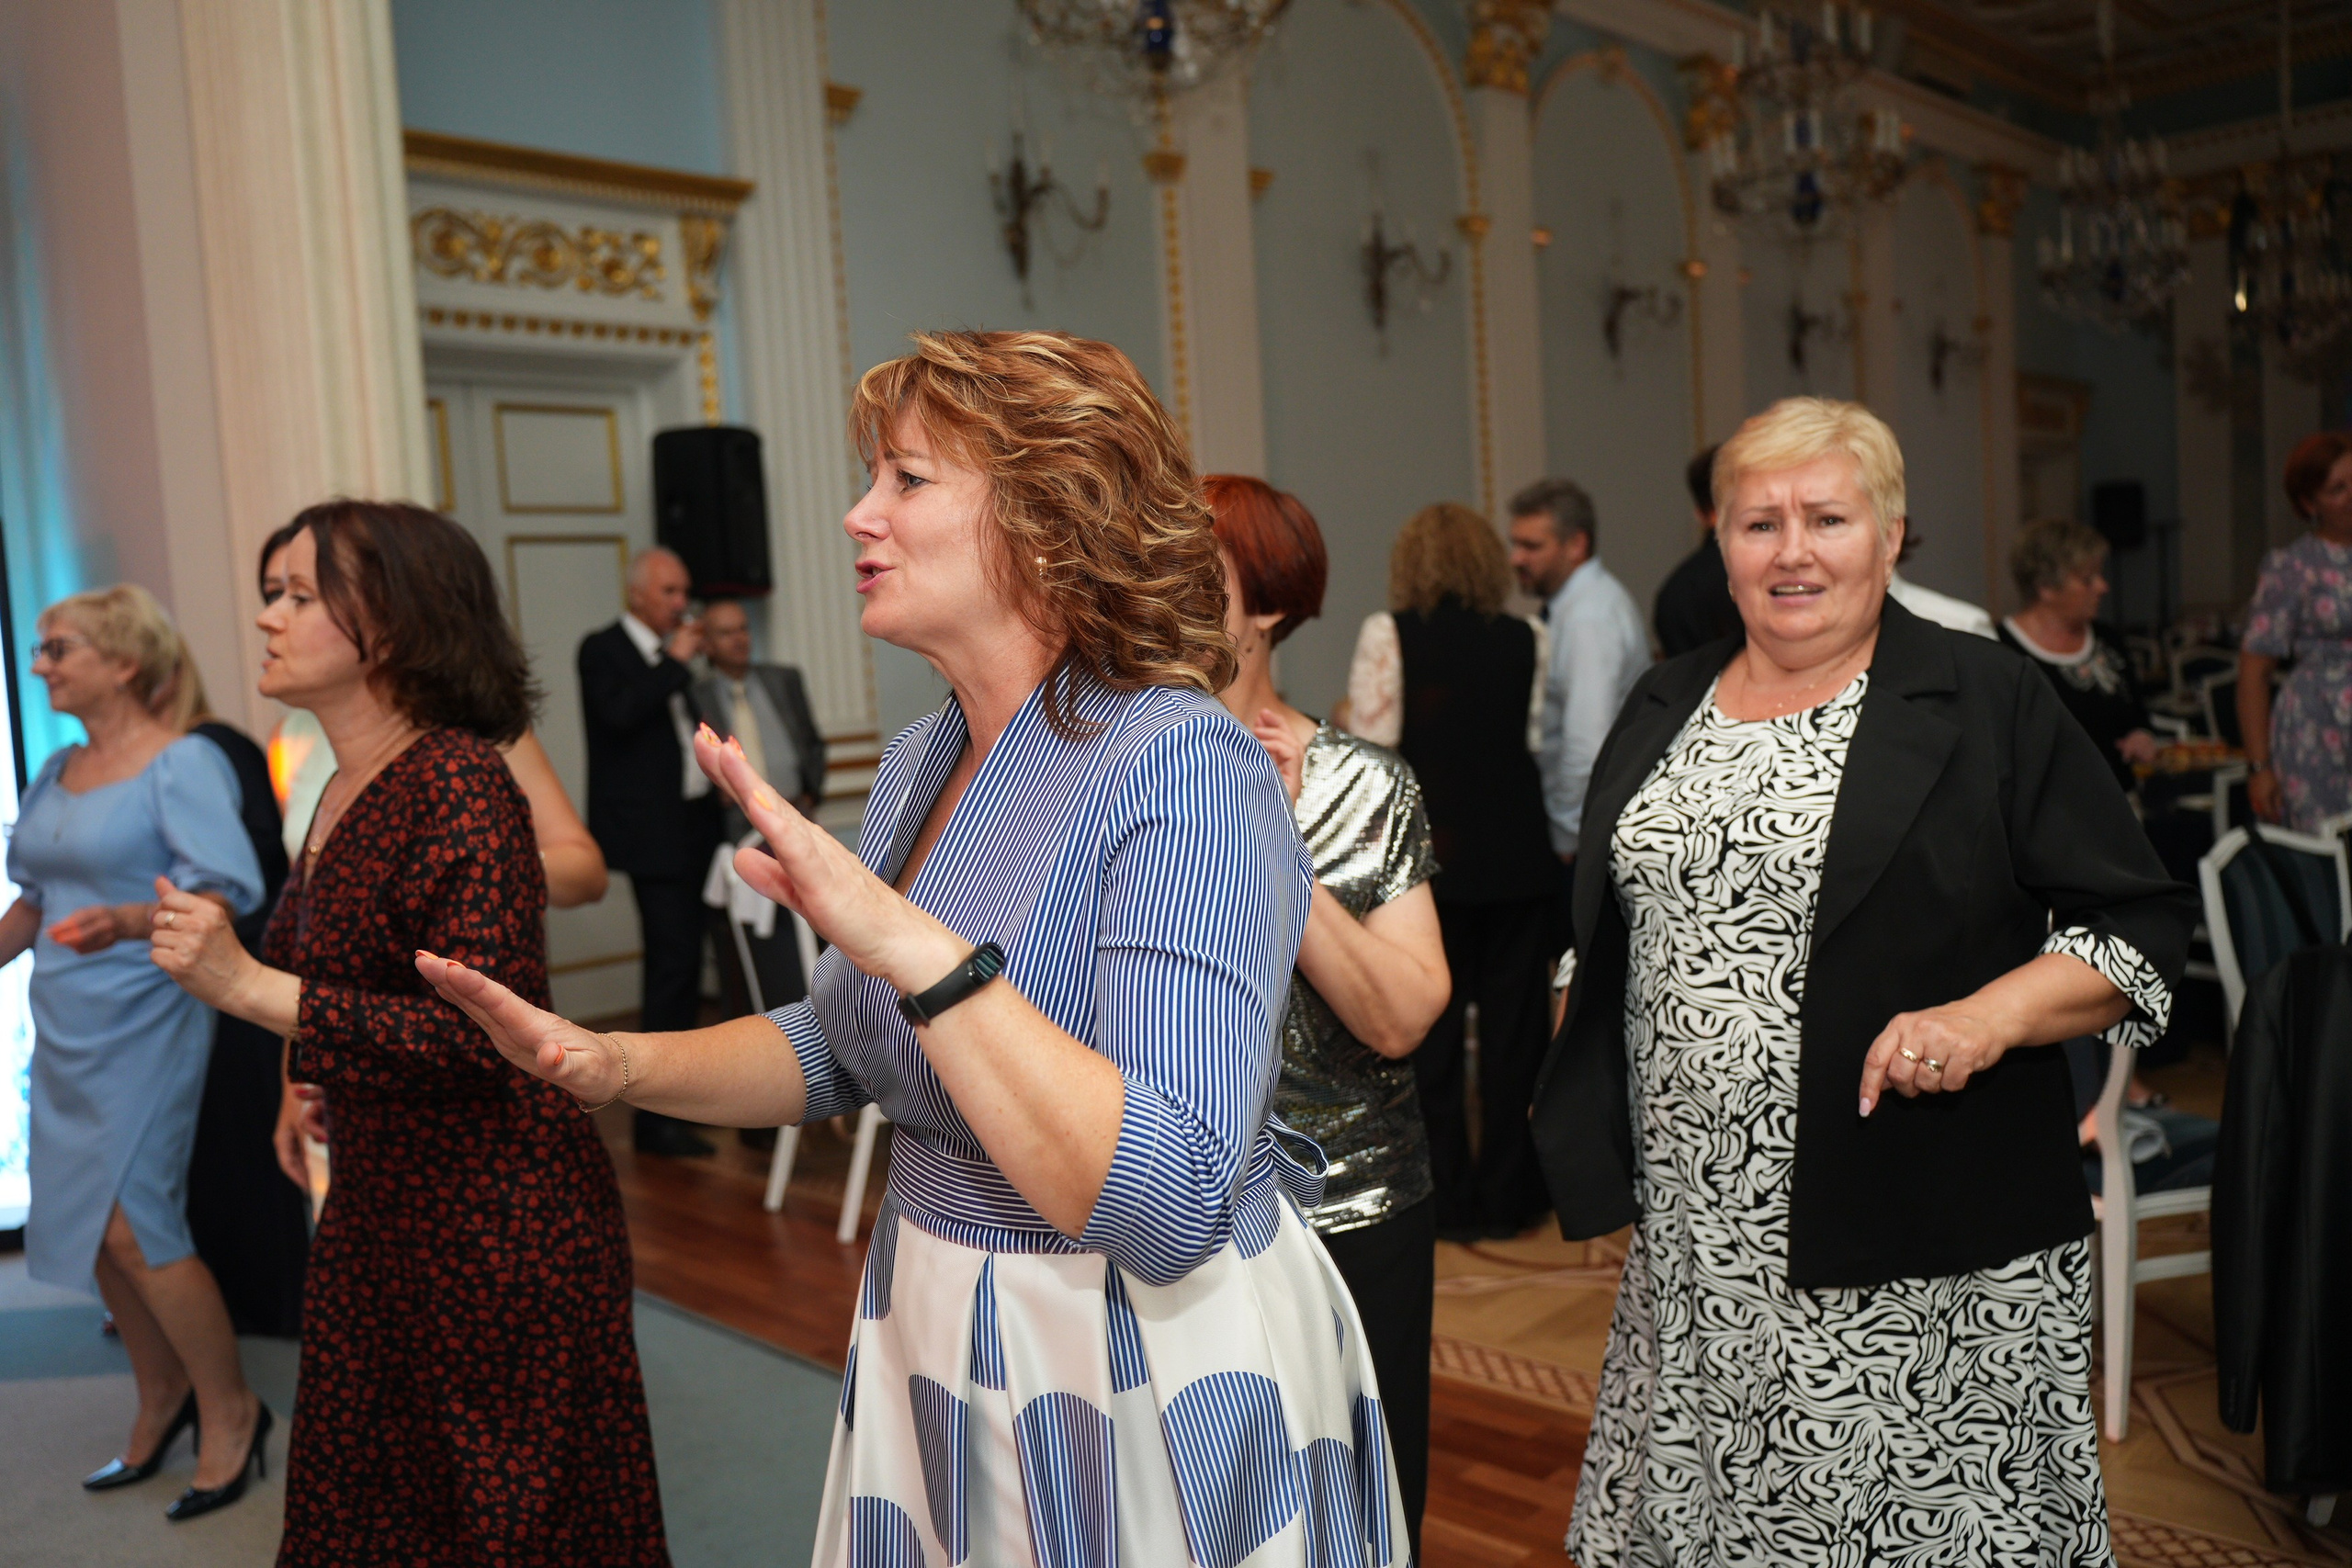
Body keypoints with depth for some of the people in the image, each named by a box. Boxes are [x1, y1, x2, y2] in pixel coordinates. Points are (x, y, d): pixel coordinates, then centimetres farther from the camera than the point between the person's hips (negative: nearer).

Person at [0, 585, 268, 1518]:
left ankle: (229, 1409, 9)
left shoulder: (183, 763, -11)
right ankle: (161, 1398, 29)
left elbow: (230, 891, -20)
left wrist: (129, 922, -34)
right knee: (88, 1222, 12)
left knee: (132, 1224, -8)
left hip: (145, 1020, -8)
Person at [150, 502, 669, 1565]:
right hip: (375, 1207, 8)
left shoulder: (459, 785, -19)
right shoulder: (345, 790, 7)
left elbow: (486, 1034, -26)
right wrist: (314, 1083, 10)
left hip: (493, 1220, -8)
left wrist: (250, 986, -28)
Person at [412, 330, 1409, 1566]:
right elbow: (841, 1046, 12)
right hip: (929, 1329, 7)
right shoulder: (921, 763, 1)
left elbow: (1175, 1205, -33)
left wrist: (918, 949, -37)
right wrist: (621, 1065, -4)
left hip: (1146, 1372, -7)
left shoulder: (1184, 771, -25)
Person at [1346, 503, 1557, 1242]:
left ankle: (1449, 1198, 14)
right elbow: (1540, 740, 2)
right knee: (1514, 1027, 11)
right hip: (1518, 855, 3)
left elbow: (1371, 747, -9)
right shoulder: (1528, 638, 1)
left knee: (1430, 1032, 8)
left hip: (1429, 855, -2)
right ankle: (1510, 1193, 20)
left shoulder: (1388, 635, -7)